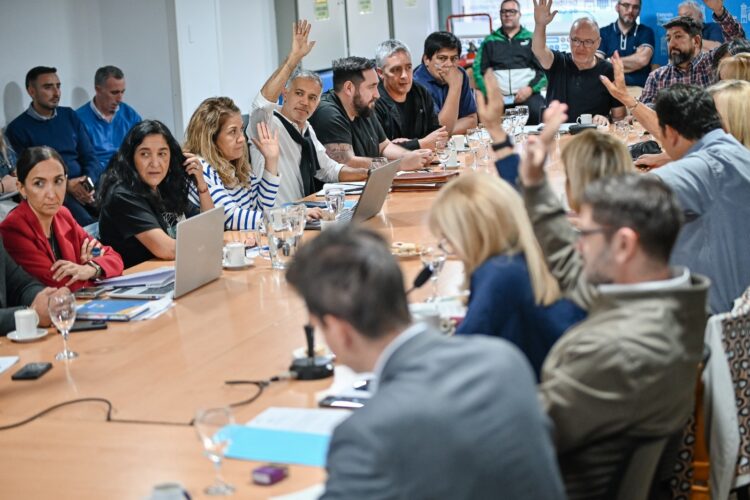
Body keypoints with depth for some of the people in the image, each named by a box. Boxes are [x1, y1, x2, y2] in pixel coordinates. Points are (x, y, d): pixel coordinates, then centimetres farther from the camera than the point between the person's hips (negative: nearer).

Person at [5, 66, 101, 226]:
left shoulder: (69, 116, 17)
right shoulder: (18, 128, 4)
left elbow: (89, 156, 14)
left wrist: (88, 183, -9)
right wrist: (65, 185, -15)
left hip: (83, 185, 5)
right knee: (88, 225, -35)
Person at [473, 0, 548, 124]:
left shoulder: (531, 39, 14)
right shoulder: (490, 41, 18)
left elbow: (544, 68, 6)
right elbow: (478, 69, 10)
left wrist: (530, 88, -10)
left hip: (527, 95, -1)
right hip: (498, 96, 1)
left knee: (536, 111, -34)